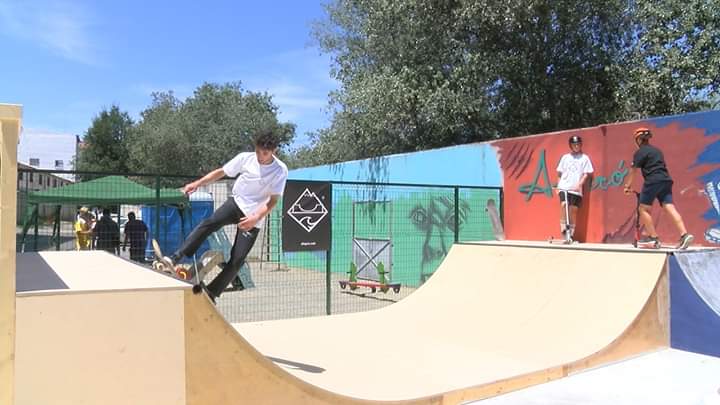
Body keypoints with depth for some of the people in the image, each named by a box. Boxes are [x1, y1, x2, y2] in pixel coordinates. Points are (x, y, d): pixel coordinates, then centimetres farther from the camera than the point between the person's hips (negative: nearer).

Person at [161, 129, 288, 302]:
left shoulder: (280, 170, -13)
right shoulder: (245, 158, -6)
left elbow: (273, 200, -14)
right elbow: (221, 172, 3)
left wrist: (256, 218, -28)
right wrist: (197, 183, -8)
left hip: (253, 218, -2)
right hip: (236, 203, 2)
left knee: (237, 259, -7)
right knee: (208, 223, -26)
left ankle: (211, 292, 7)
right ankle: (175, 258, -28)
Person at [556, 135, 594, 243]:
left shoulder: (584, 158, 7)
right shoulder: (565, 157, 13)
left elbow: (586, 174, 3)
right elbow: (560, 173, 16)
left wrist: (579, 184, -11)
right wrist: (558, 186, 9)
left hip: (576, 189, -1)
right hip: (564, 187, 1)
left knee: (573, 210, -1)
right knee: (563, 204, -20)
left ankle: (571, 234, 10)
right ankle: (564, 228, -8)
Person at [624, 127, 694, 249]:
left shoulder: (640, 152, 1)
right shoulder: (657, 150, 24)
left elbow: (634, 171, -1)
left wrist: (628, 185, 5)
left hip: (653, 182, -7)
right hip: (666, 180, 7)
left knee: (643, 209, 4)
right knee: (670, 208, -3)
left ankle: (653, 238, 2)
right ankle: (685, 234, -17)